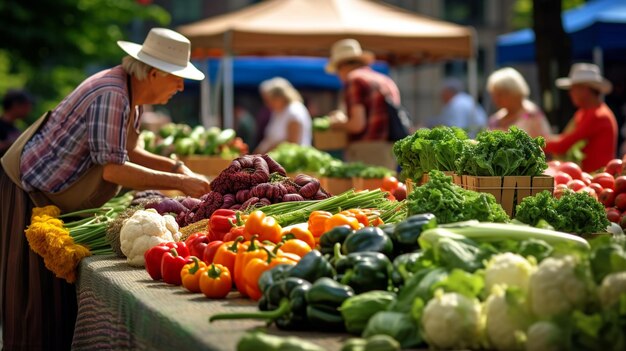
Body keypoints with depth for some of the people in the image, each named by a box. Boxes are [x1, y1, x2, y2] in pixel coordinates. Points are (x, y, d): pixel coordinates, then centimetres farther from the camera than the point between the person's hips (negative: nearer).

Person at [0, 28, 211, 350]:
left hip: (55, 196, 10)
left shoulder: (129, 94, 4)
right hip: (30, 191, -10)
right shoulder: (111, 95, -27)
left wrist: (175, 166, 0)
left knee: (61, 292, 12)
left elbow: (124, 152, 12)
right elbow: (112, 168, -29)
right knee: (39, 295, -5)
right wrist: (179, 182, -25)